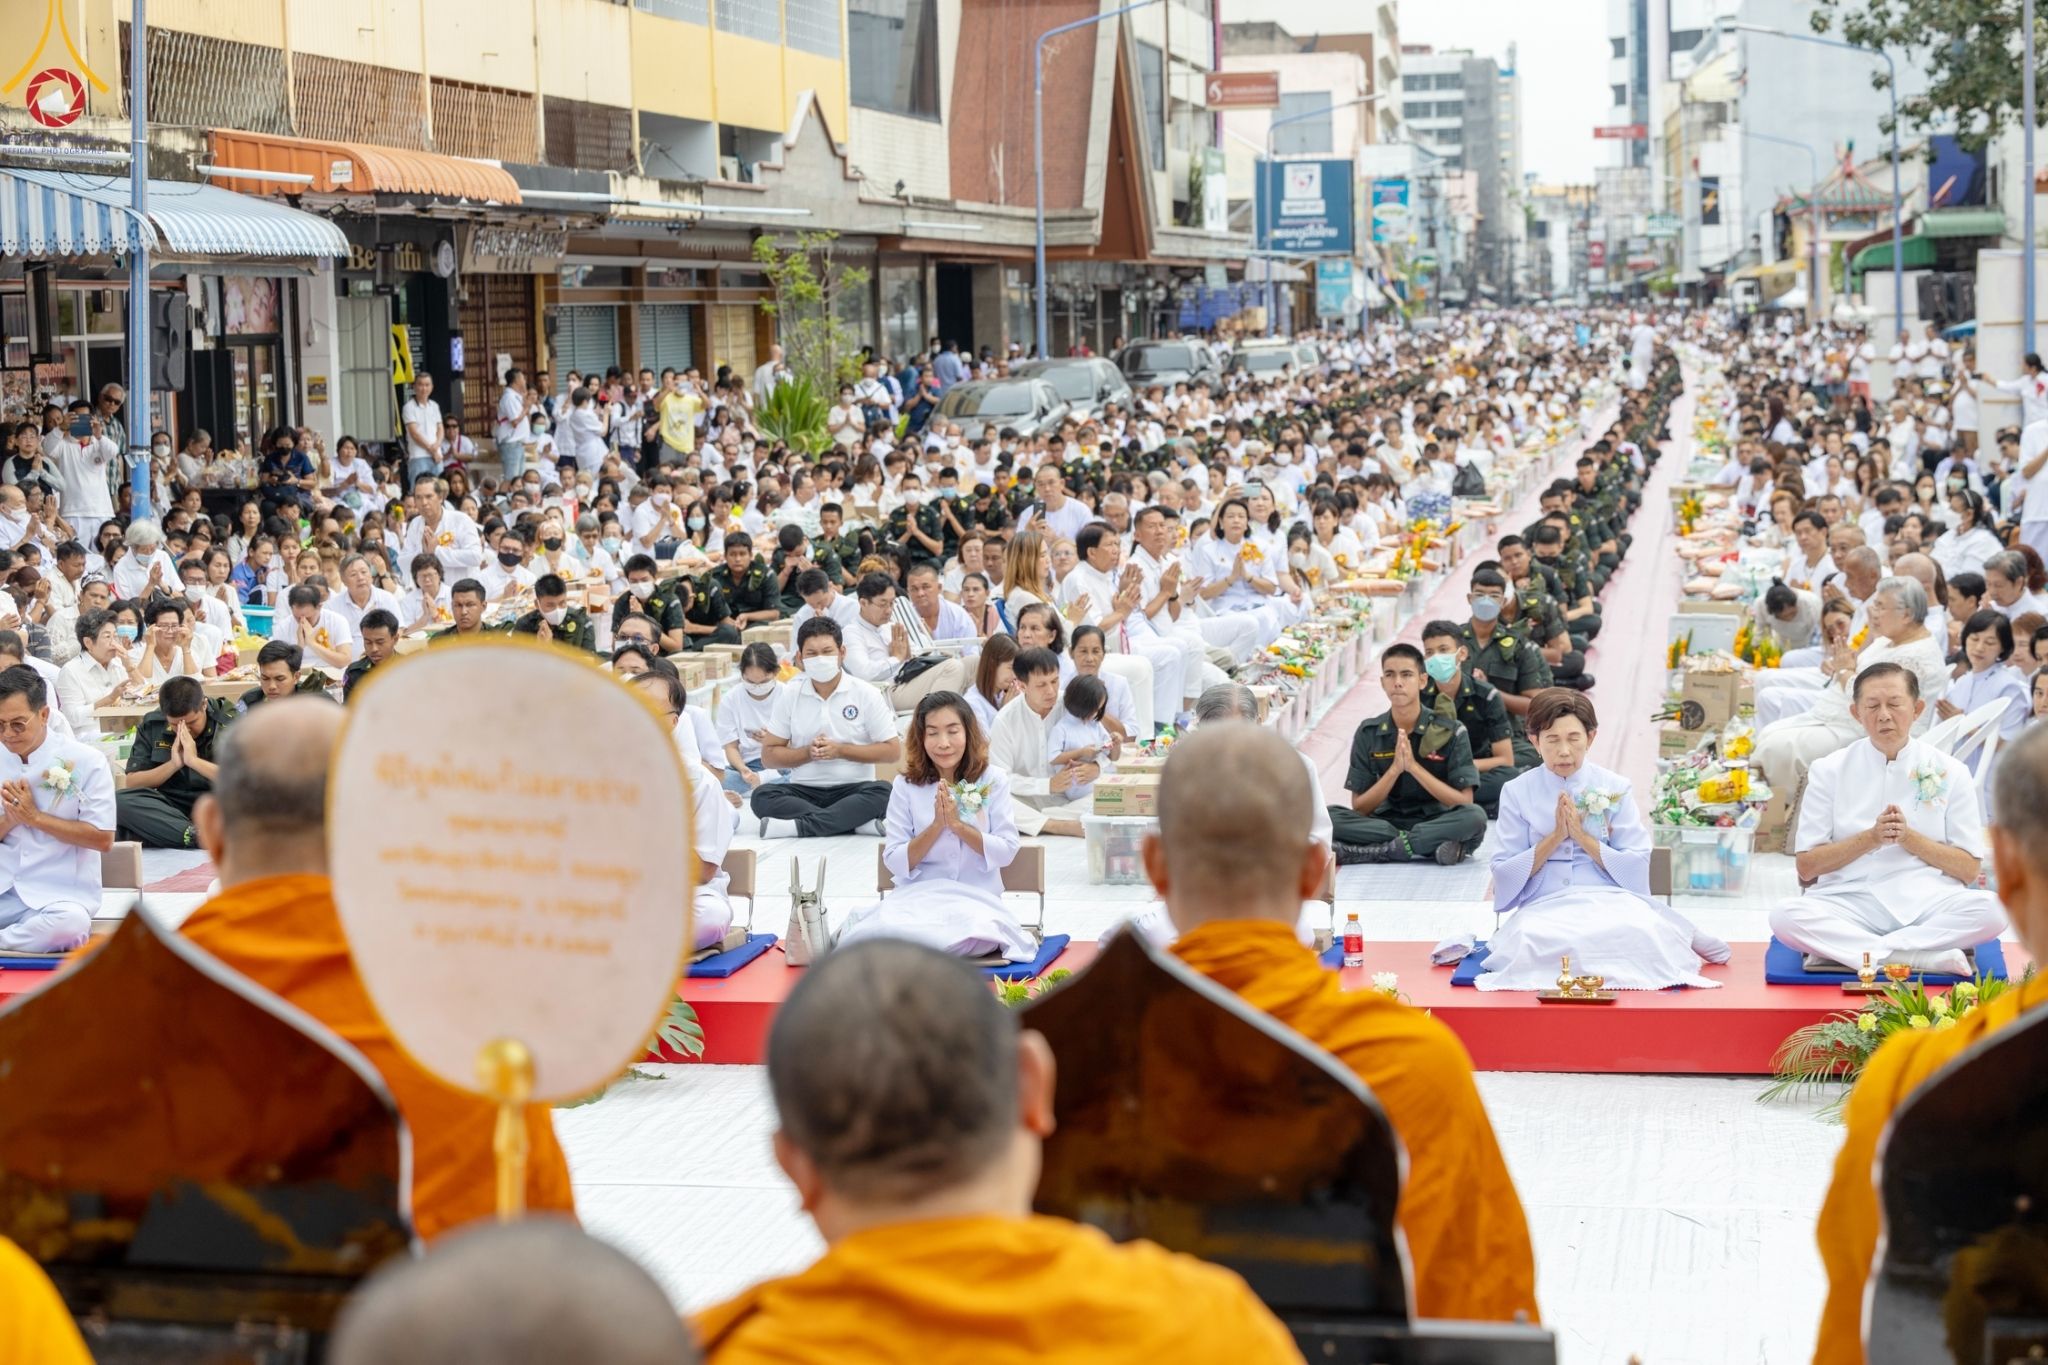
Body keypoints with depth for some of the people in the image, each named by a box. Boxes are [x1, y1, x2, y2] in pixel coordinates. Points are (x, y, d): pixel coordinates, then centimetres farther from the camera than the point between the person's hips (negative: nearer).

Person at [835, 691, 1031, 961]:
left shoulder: (992, 781, 3)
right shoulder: (905, 785, 2)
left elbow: (1006, 852, -3)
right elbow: (894, 862, -2)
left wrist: (958, 825, -16)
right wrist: (936, 826, -15)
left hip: (977, 899, 1)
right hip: (918, 897, -1)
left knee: (978, 934, -37)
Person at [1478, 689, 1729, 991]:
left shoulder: (1615, 789, 8)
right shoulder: (1516, 793, 7)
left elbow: (1636, 869, 2)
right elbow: (1505, 876, 3)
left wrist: (1583, 836, -8)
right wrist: (1554, 837, -8)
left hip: (1610, 901, -1)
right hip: (1543, 907, 1)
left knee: (1637, 929, -37)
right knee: (1530, 937, -37)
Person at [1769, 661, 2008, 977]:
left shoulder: (1950, 773, 8)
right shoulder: (1828, 771, 8)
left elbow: (1970, 869, 7)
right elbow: (1806, 867, 5)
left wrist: (1909, 838, -8)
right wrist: (1870, 838, -9)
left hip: (1927, 903, 0)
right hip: (1851, 902, 0)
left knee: (1990, 909, -32)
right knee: (1785, 917, -33)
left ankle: (1848, 949, -29)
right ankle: (1925, 956, -33)